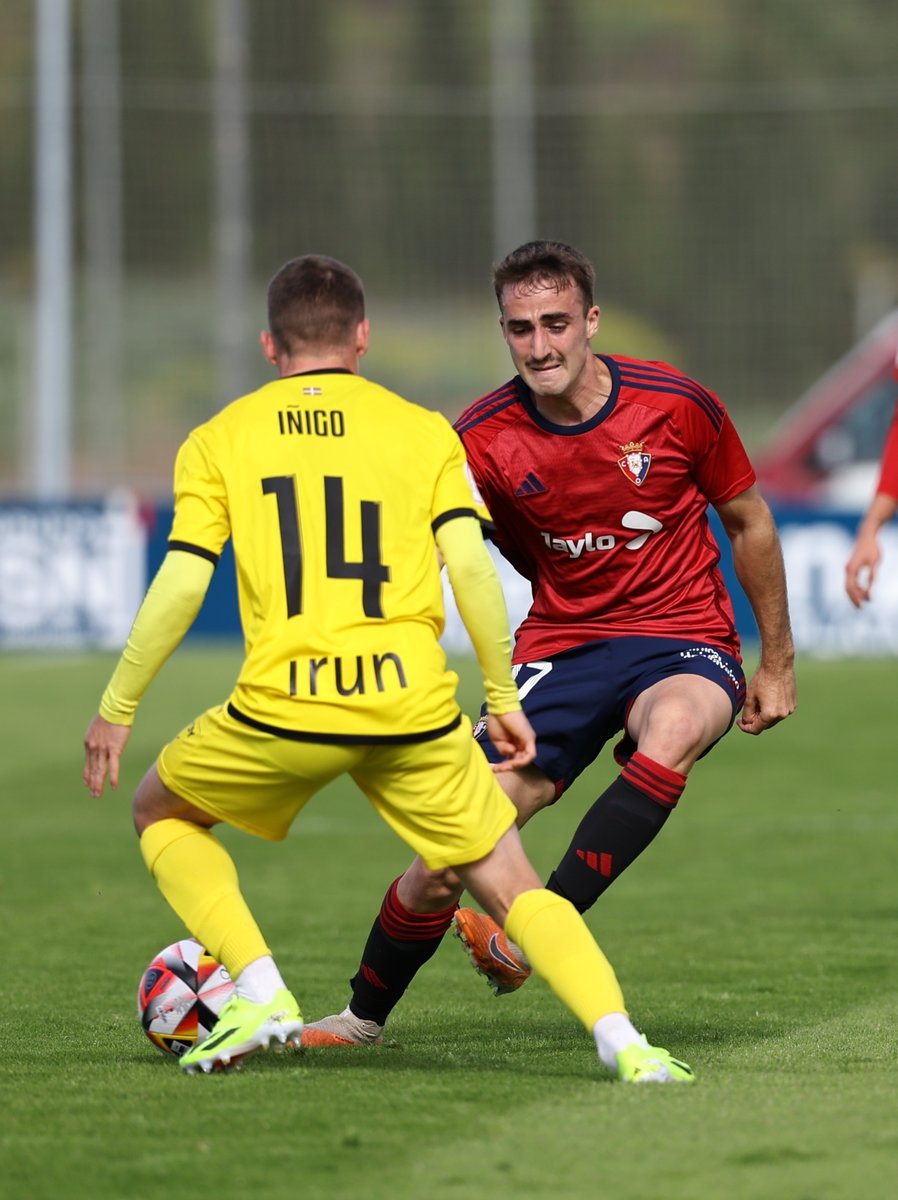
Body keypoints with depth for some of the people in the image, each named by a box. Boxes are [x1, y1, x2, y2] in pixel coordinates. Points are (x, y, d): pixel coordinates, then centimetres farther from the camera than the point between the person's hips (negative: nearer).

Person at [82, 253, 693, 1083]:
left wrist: (117, 709, 10)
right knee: (513, 887, 12)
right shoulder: (423, 431, 10)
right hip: (413, 708, 1)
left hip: (282, 709, -1)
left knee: (161, 813, 26)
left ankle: (262, 995, 7)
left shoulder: (219, 440, 9)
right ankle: (621, 1040, -12)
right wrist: (503, 696, 9)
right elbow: (471, 565, 0)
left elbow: (181, 586, 1)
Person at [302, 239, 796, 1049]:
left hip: (683, 640, -2)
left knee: (674, 727, -40)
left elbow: (749, 524, 6)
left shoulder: (676, 406, -9)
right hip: (562, 644, 2)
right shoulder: (484, 439, -7)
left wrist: (778, 664, 10)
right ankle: (363, 1020, 16)